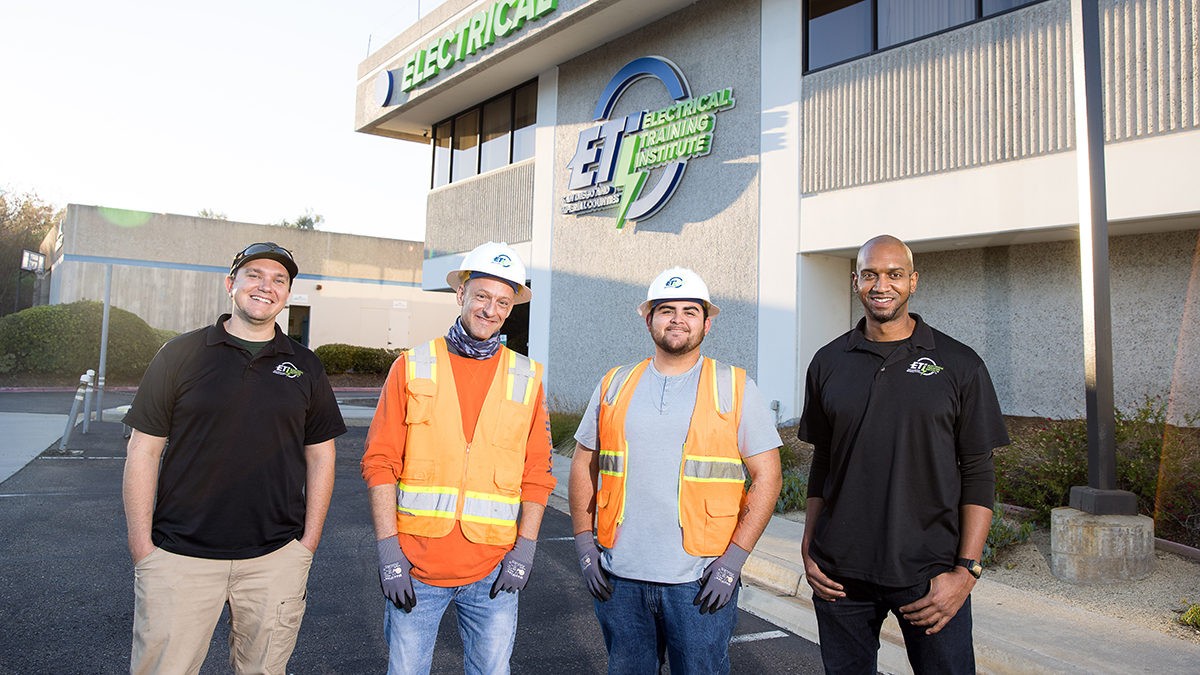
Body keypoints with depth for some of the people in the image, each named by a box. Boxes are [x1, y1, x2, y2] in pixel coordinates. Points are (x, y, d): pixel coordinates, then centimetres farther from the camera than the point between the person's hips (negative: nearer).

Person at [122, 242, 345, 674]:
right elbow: (143, 451, 1)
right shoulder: (181, 355, 0)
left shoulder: (305, 367, 6)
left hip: (276, 557, 2)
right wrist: (142, 549, -3)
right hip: (180, 555, -1)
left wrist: (308, 543, 3)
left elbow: (320, 456, 9)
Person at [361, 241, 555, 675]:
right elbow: (380, 463, -2)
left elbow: (537, 475, 4)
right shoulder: (412, 367, 1)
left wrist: (524, 550, -3)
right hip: (416, 567, 0)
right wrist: (388, 550, -8)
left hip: (492, 573, 1)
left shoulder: (527, 378, 4)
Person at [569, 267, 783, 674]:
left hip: (701, 583, -2)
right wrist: (584, 543, 3)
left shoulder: (735, 388, -1)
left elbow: (767, 476, -2)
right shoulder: (614, 386, 6)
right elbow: (583, 465, 12)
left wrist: (734, 558, -10)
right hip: (619, 577, 3)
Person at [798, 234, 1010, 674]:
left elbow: (978, 474, -2)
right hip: (839, 572, 2)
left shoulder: (959, 365, -1)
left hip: (930, 573, -2)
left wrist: (966, 571, -10)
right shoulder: (828, 363, 5)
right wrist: (808, 550, 4)